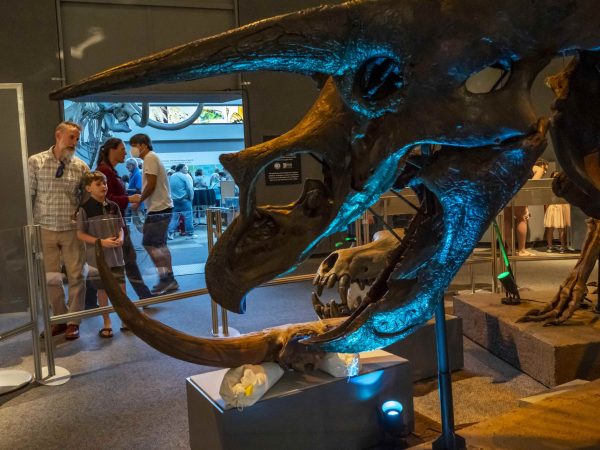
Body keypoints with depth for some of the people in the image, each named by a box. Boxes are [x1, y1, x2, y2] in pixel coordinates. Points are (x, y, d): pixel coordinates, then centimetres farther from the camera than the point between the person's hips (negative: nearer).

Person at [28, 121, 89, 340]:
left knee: (76, 276, 4)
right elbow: (29, 196, 0)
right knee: (51, 278, 10)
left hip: (72, 229, 0)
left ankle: (73, 321, 17)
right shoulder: (35, 162, -3)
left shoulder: (81, 166, -1)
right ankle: (59, 319, 25)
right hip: (45, 229, 0)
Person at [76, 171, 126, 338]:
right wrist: (101, 242, -18)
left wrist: (120, 238, -10)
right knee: (102, 289, 8)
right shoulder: (85, 209, -9)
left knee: (121, 288, 5)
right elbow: (80, 234, -8)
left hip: (116, 254, 3)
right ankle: (106, 322, 22)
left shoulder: (113, 206, 4)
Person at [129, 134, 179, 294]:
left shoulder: (150, 158, -10)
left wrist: (138, 201, -9)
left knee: (149, 243, -8)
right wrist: (141, 200, 15)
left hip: (158, 208, -10)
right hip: (163, 207, 10)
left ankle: (166, 278, -7)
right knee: (159, 244, 13)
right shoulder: (153, 158, 20)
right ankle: (169, 280, 15)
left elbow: (151, 184, -18)